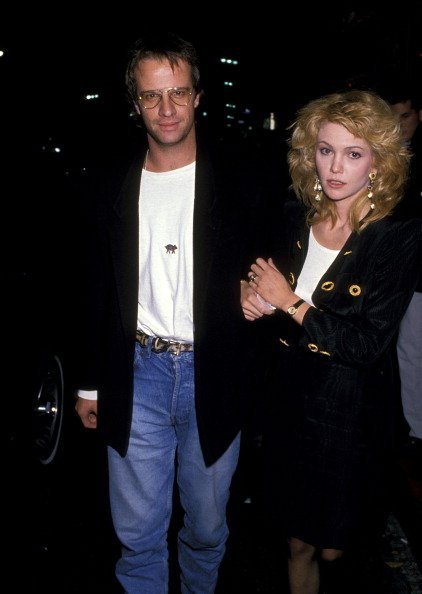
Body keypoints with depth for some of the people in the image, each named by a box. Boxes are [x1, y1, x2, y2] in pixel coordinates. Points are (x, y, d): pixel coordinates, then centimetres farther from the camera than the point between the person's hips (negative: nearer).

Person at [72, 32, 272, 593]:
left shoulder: (239, 180, -3)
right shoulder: (109, 187, 3)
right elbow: (96, 290, 9)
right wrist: (89, 384, 9)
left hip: (213, 374, -1)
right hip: (137, 375, 1)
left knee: (207, 528, 16)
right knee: (138, 532, 11)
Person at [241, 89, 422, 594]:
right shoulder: (294, 219, -1)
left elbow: (369, 345, -21)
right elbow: (267, 292, 12)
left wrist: (291, 303, -19)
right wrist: (252, 294, -11)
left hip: (348, 414, -3)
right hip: (287, 399, 4)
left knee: (330, 546, 15)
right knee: (298, 541, 17)